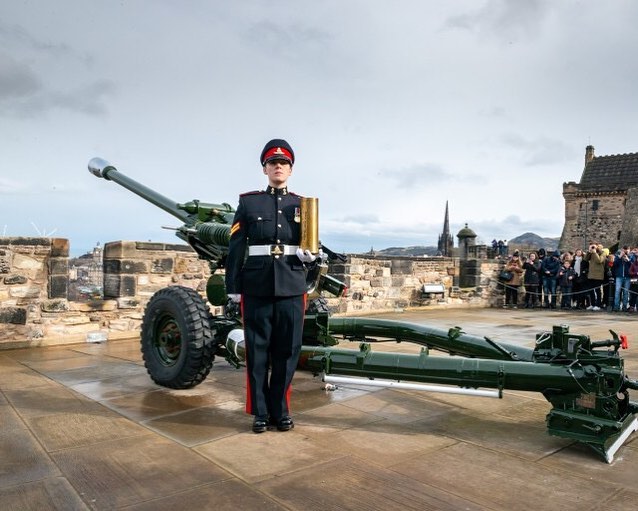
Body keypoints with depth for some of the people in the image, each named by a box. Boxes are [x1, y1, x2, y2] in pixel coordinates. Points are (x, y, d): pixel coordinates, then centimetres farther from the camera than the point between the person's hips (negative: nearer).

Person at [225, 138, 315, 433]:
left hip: (291, 288, 2)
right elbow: (236, 248, 3)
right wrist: (233, 287, -2)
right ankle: (260, 412, 19)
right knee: (257, 350, 5)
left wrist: (309, 254, -6)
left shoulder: (302, 205, 13)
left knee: (287, 350, 5)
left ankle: (280, 410, 21)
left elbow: (309, 245, 18)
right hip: (257, 287, -1)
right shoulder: (248, 202, 7)